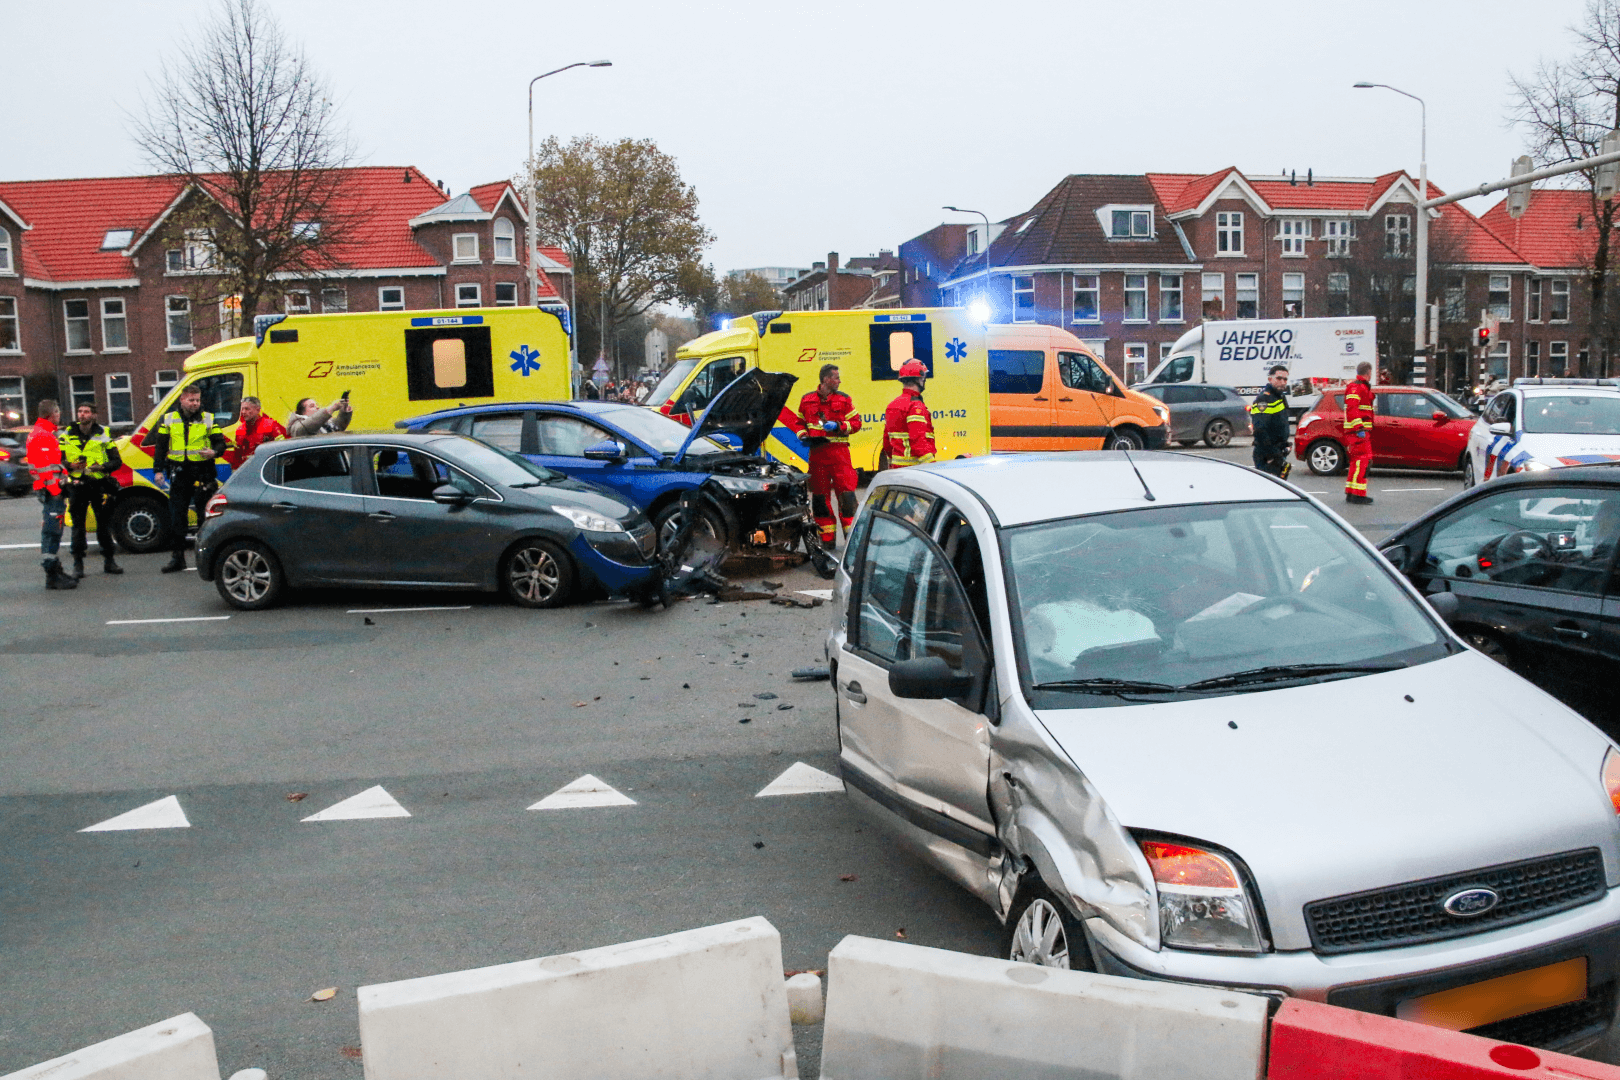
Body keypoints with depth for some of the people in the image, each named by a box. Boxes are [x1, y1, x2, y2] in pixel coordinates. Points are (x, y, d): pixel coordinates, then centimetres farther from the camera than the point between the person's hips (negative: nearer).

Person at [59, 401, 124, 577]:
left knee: (104, 525, 5)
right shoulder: (67, 436, 7)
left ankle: (109, 561, 14)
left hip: (99, 485, 0)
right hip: (77, 486, 0)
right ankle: (78, 564, 5)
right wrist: (71, 466, -13)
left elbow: (117, 462, 5)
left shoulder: (103, 435, 7)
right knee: (78, 526, 1)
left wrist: (101, 467, -14)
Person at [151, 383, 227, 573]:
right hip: (179, 475, 2)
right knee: (176, 516, 3)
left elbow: (220, 442, 6)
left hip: (202, 473, -2)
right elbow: (160, 447, 11)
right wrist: (158, 469, 2)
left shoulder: (208, 419, 7)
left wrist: (214, 452, -16)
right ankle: (177, 557, 9)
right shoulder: (168, 420, 10)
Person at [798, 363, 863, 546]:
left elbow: (856, 422, 4)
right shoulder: (807, 400, 10)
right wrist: (803, 436, 2)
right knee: (820, 495, 5)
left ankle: (852, 534, 0)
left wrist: (839, 426, -12)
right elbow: (800, 422, 21)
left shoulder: (844, 399, 5)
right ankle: (827, 538, 14)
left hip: (839, 450, -2)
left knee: (846, 492, -9)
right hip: (816, 452, 2)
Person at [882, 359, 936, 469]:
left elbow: (886, 441, 20)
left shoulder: (892, 405, 15)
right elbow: (919, 440, -21)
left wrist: (891, 465, 28)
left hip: (896, 467, 9)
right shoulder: (916, 406, -13)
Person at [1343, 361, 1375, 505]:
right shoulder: (1355, 387, -11)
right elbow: (1352, 409, -21)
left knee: (1357, 461, 14)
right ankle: (1357, 494, -18)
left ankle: (1351, 493, 18)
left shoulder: (1363, 387, 23)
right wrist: (1359, 428, -27)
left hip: (1361, 431, 11)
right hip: (1359, 431, -11)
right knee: (1362, 460, -14)